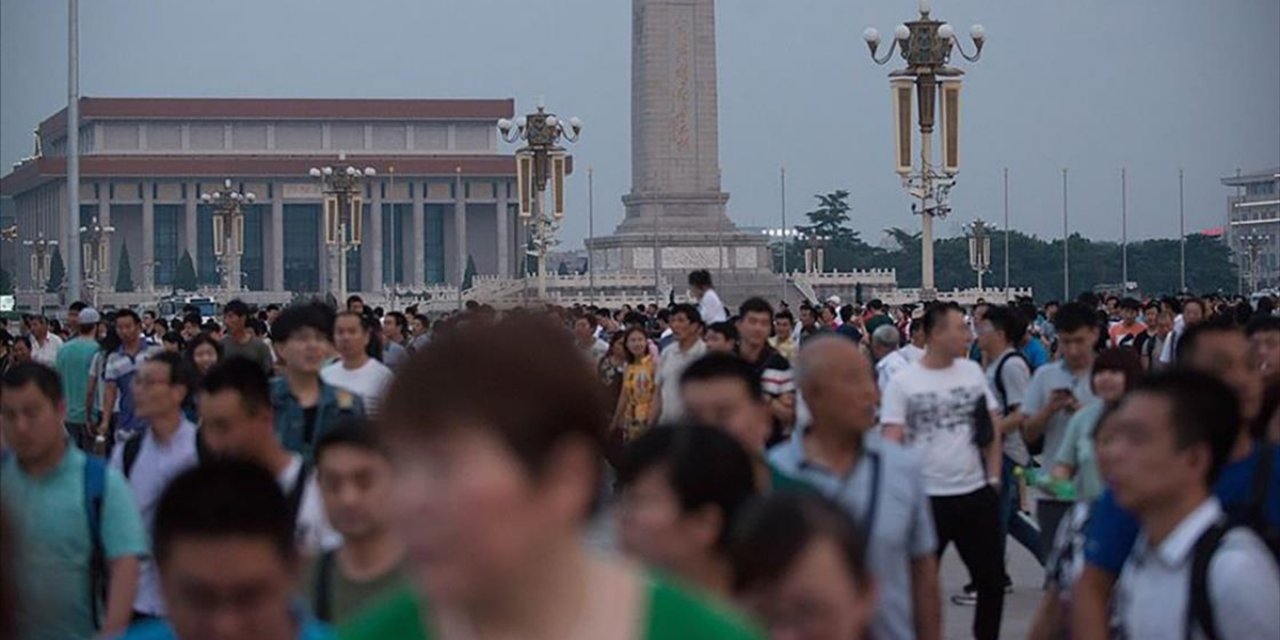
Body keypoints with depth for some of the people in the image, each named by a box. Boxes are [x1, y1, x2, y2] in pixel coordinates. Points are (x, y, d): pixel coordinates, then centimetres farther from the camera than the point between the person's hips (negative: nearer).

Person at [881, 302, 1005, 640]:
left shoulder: (972, 371, 4)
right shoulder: (903, 383, -7)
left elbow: (992, 428, 9)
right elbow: (891, 443, -9)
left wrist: (994, 477, 4)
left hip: (976, 494, 4)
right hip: (927, 498, -4)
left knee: (992, 579, 11)